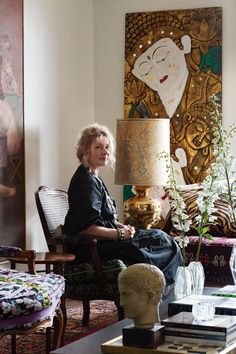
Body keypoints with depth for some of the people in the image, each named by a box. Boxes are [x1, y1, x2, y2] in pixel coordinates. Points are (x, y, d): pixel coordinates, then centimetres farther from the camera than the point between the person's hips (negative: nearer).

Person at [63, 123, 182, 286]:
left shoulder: (93, 177, 14)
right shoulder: (87, 182, -18)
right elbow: (86, 228, -26)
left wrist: (121, 226, 3)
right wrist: (120, 234, -17)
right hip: (92, 247, -10)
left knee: (158, 236, 5)